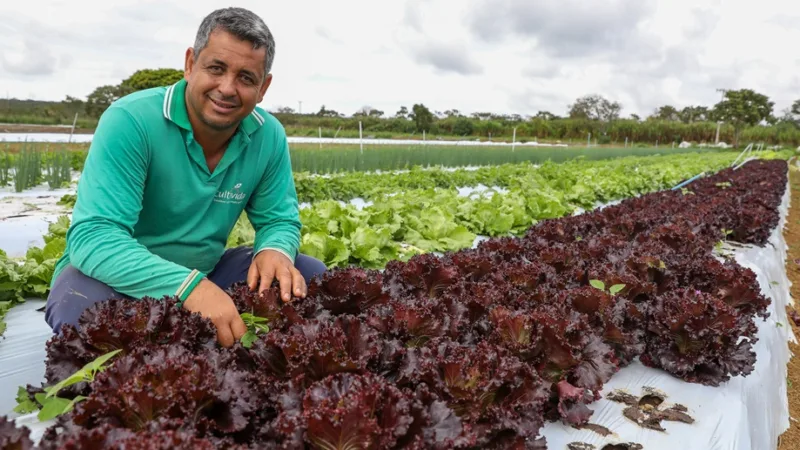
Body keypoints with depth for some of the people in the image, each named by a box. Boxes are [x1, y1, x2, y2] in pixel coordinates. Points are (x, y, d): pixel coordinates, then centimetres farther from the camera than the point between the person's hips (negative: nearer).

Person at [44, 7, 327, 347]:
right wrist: (189, 285, -47)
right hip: (123, 278, -4)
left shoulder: (269, 136, -10)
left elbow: (279, 219, -1)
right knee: (82, 305, -37)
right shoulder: (130, 121, -24)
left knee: (310, 275, -10)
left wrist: (275, 250, -27)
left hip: (205, 272, 5)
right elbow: (93, 236, -31)